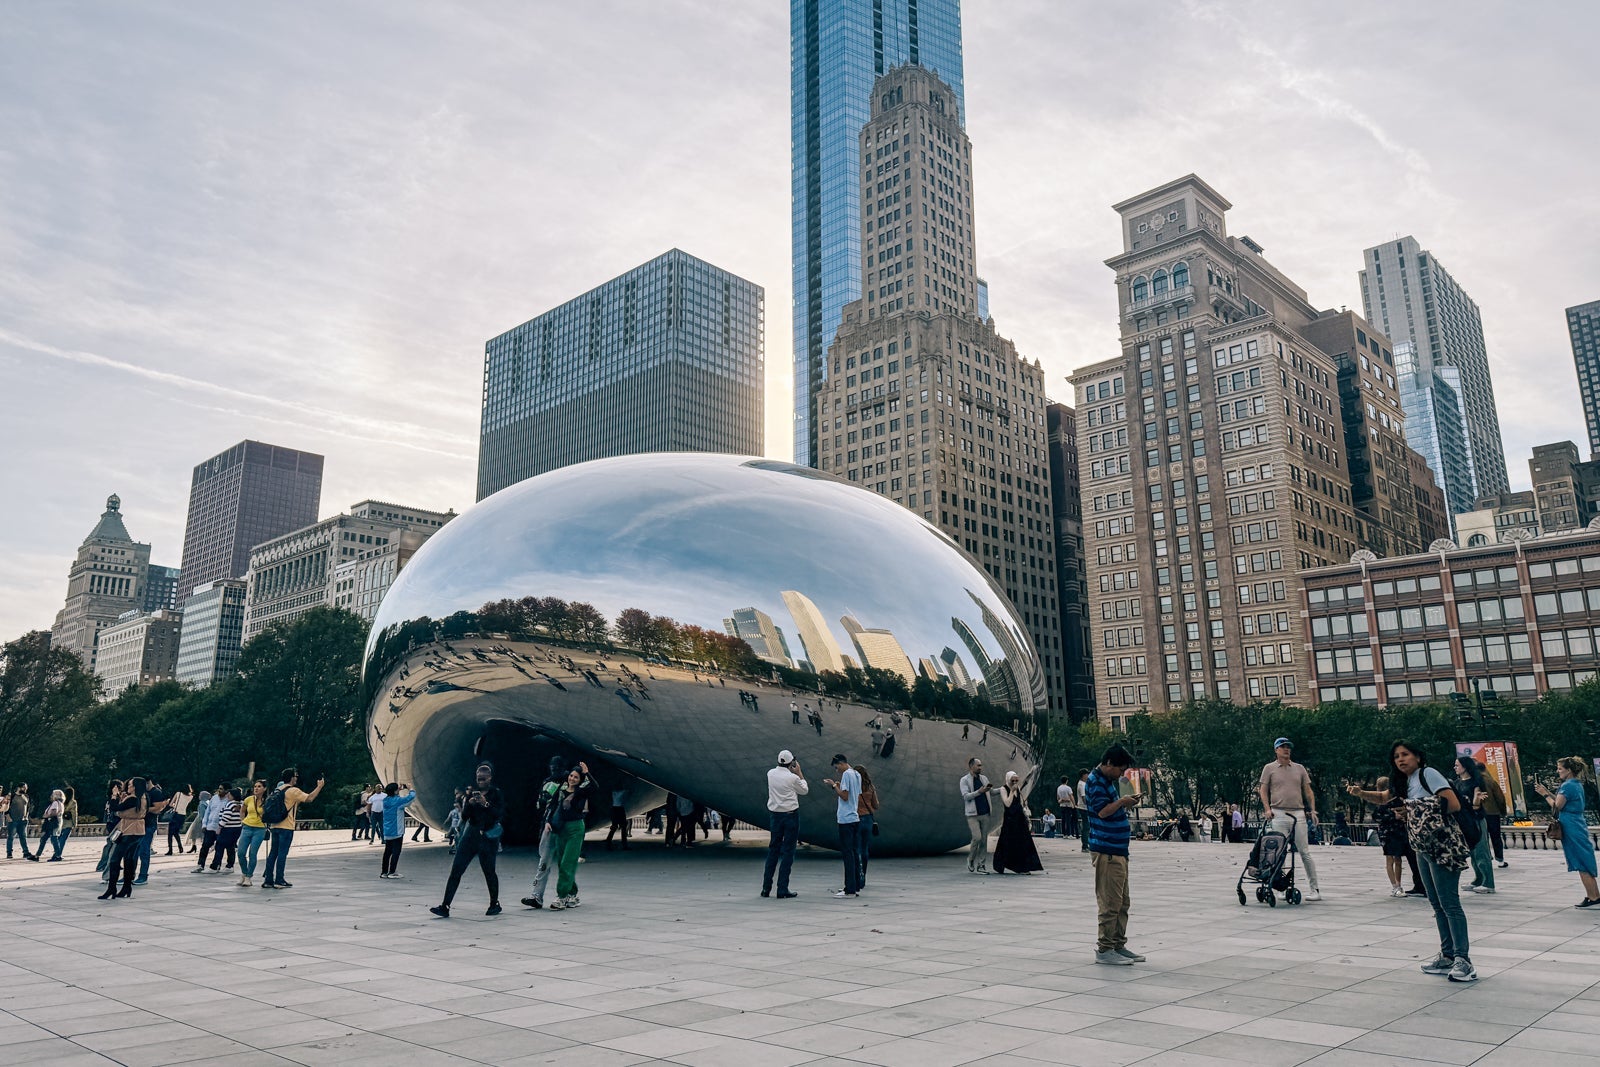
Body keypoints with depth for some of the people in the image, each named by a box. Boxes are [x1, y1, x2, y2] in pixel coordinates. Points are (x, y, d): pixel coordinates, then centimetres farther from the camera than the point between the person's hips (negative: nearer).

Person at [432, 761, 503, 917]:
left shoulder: (496, 793, 0)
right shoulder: (472, 793, 10)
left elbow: (500, 813, -12)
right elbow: (464, 816, 6)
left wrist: (486, 803, -23)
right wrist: (469, 804, -12)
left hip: (487, 837, -4)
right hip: (470, 835, 4)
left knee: (489, 871, 3)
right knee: (456, 869, -4)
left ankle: (495, 904, 21)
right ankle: (445, 906, -4)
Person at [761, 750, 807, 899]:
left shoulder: (770, 774, 0)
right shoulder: (793, 777, -14)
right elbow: (804, 790, 4)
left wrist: (792, 772, 17)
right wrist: (799, 773, 8)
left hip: (775, 815, 5)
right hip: (791, 815, -5)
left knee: (773, 850, 13)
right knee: (788, 852, 0)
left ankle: (766, 888, 14)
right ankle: (782, 890, -1)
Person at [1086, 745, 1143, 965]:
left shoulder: (1108, 781, 18)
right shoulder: (1095, 781, -13)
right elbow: (1102, 811, -22)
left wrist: (1126, 803, 9)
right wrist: (1122, 801, -11)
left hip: (1118, 850, 10)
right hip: (1106, 852, -10)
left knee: (1123, 904, 15)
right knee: (1110, 904, -6)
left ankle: (1119, 946, 23)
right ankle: (1104, 949, 0)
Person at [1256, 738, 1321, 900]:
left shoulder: (1299, 768, 15)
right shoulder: (1269, 768, 8)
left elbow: (1308, 791, 16)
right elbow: (1263, 790, 6)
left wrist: (1312, 809, 5)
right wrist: (1267, 809, -6)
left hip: (1299, 814, 2)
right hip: (1279, 814, -2)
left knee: (1305, 852, 0)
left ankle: (1315, 889, 5)